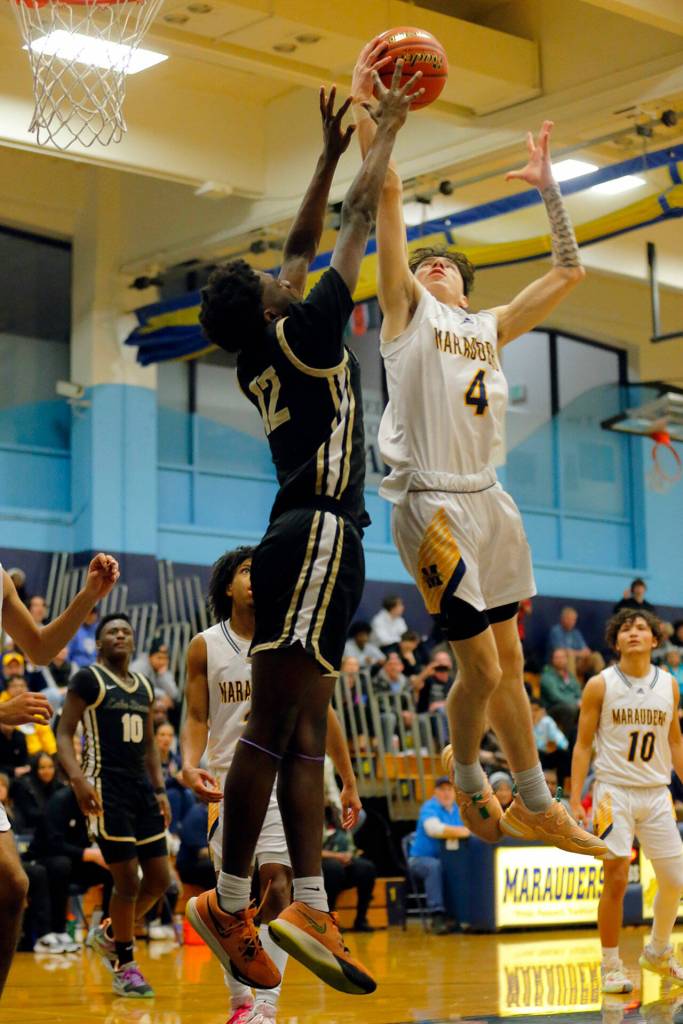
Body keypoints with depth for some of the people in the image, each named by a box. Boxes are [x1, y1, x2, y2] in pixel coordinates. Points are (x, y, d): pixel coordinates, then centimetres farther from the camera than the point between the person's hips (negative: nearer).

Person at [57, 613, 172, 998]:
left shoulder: (144, 687, 15)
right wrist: (79, 780, -24)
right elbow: (63, 735, -10)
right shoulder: (88, 680, -5)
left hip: (141, 788, 7)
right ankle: (125, 967, 10)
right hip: (107, 790, -7)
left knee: (160, 880, 6)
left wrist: (160, 790, 12)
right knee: (128, 882, -6)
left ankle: (110, 934, 30)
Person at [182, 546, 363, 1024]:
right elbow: (197, 719, 3)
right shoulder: (204, 647, 2)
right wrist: (190, 766, -18)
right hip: (226, 782, 1)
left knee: (276, 886, -14)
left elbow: (321, 713, 8)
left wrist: (350, 782, 7)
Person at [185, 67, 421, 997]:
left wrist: (332, 150, 33)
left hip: (310, 539, 10)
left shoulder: (261, 358, 17)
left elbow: (304, 246, 28)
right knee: (275, 725, -10)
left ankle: (310, 907, 1)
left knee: (304, 731, 3)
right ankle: (230, 902, -9)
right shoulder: (301, 336, -3)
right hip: (318, 534, -10)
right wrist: (386, 130, 12)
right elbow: (359, 221, 2)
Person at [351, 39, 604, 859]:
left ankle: (535, 807, 22)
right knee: (481, 667, -7)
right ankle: (468, 785, 18)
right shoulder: (408, 311, 4)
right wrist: (364, 106, -9)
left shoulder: (490, 328, 17)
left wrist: (547, 186, 17)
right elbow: (389, 192, -4)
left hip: (487, 499, 5)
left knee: (509, 660, 12)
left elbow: (568, 272, 20)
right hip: (431, 503, -5)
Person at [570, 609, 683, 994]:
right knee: (617, 880, -6)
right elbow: (583, 744, -2)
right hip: (615, 792, -4)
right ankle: (611, 966, 7)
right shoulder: (600, 685, -4)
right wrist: (575, 800, -8)